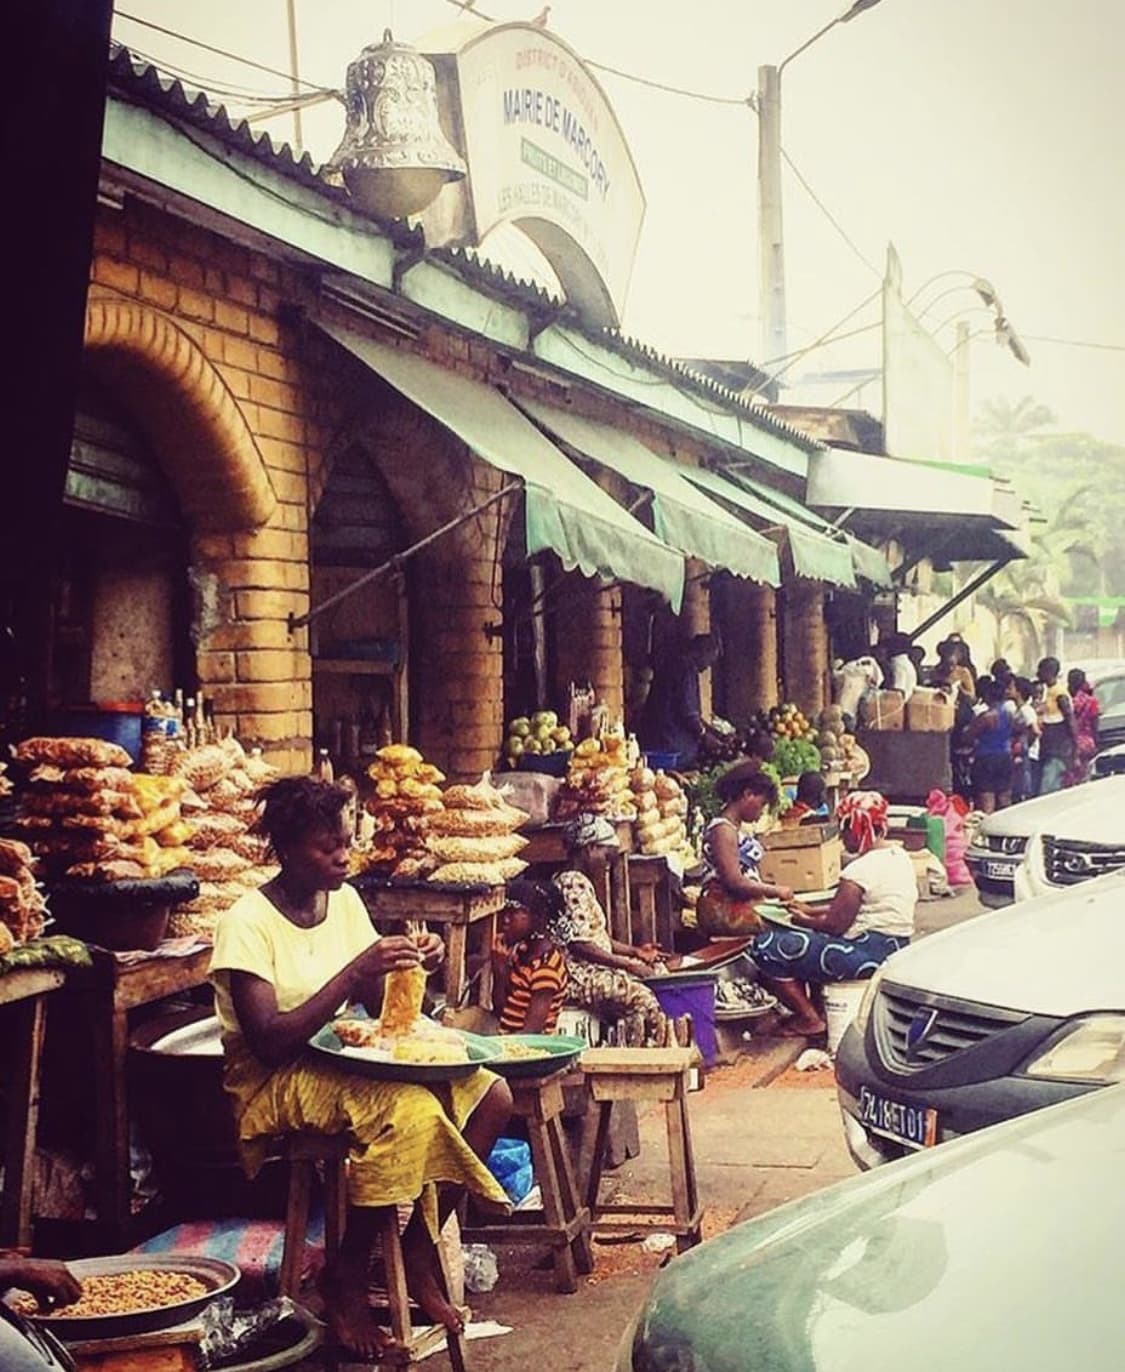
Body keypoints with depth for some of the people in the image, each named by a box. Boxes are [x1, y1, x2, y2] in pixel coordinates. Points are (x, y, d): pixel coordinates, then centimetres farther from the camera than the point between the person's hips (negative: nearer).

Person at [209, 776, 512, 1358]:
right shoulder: (248, 923, -16)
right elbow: (271, 1043, -24)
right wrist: (354, 972, -28)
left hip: (343, 1059, 7)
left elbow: (378, 1002, 10)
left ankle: (418, 1250, -1)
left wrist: (411, 965, -11)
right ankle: (346, 1278, -15)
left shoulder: (344, 899, 5)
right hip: (276, 1081, -7)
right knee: (412, 1112, -33)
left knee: (490, 1095, -9)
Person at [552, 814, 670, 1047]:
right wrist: (627, 964, -18)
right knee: (640, 999, -25)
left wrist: (635, 951, 10)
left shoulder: (582, 884, 17)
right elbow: (578, 945, -21)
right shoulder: (573, 884, -15)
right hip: (578, 975, -11)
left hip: (595, 970, 11)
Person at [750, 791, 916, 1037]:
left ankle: (809, 1018, 0)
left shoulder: (860, 870, -20)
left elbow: (835, 925, -18)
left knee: (764, 945, -7)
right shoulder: (900, 856, 9)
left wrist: (805, 920, 1)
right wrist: (812, 912, 13)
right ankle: (814, 1005, 19)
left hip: (868, 955, -10)